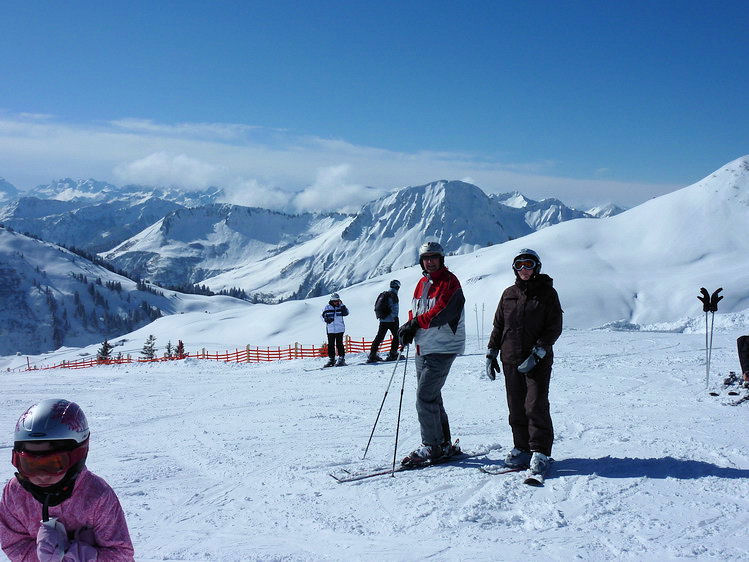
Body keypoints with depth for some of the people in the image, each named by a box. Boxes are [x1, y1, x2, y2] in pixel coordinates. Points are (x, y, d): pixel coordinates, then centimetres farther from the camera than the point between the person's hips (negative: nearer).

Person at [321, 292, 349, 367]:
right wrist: (326, 319, -13)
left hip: (339, 329, -1)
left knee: (339, 344, -4)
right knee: (330, 345, 5)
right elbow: (323, 316, 8)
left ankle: (341, 359, 2)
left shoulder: (340, 307, 5)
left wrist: (342, 305, -13)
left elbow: (346, 313, -8)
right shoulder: (327, 307, 5)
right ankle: (331, 359, 13)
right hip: (330, 329, 1)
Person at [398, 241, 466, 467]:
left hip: (441, 350, -8)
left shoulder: (449, 282, -9)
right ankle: (444, 444, 22)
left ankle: (431, 447, 0)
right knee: (431, 398, 12)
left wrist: (415, 323, -20)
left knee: (424, 398, -10)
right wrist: (410, 326, -4)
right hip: (423, 349, 9)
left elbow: (442, 311, -21)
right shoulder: (422, 283, 16)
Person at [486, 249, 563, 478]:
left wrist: (537, 354, -14)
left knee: (536, 406, -9)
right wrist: (491, 353, 11)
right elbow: (498, 325, 18)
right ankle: (522, 448, 16)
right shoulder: (509, 294, 12)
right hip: (511, 360, 4)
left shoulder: (547, 293, 0)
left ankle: (540, 452, 0)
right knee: (516, 408, 5)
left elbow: (555, 328, -5)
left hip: (538, 361, -4)